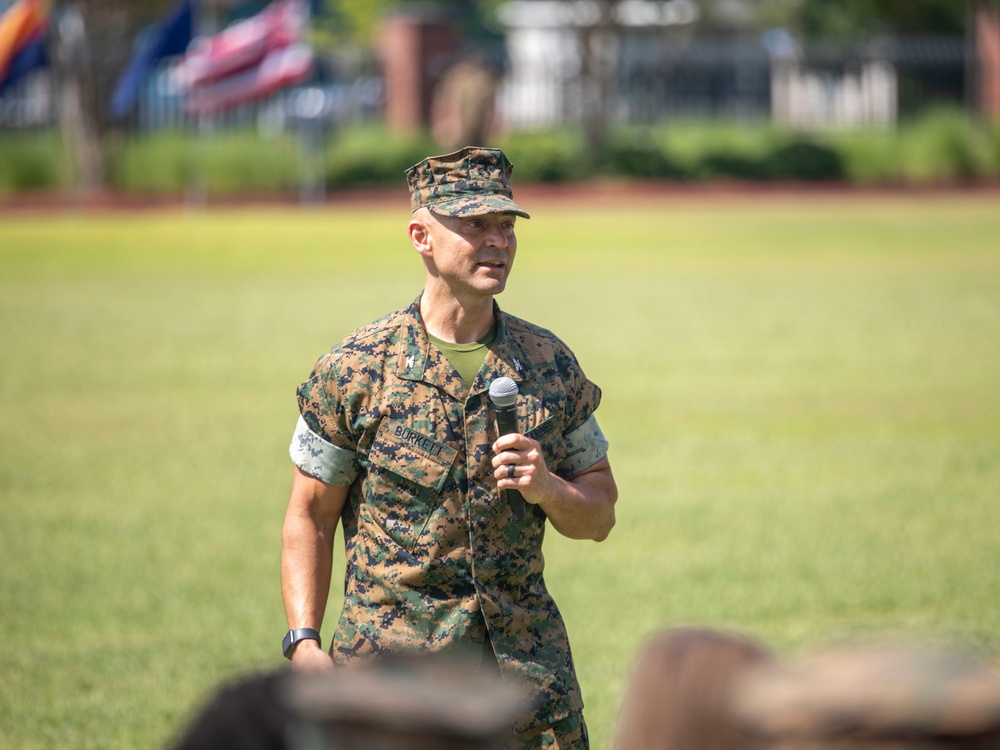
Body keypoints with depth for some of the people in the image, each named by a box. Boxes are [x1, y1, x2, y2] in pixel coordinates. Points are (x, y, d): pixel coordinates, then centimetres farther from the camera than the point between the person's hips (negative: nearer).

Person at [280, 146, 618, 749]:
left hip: (527, 657, 3)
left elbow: (600, 515, 12)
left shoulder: (550, 364, 7)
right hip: (391, 657, -3)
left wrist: (548, 489, -9)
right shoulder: (355, 370, -3)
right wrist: (304, 643, -8)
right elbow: (310, 517, 2)